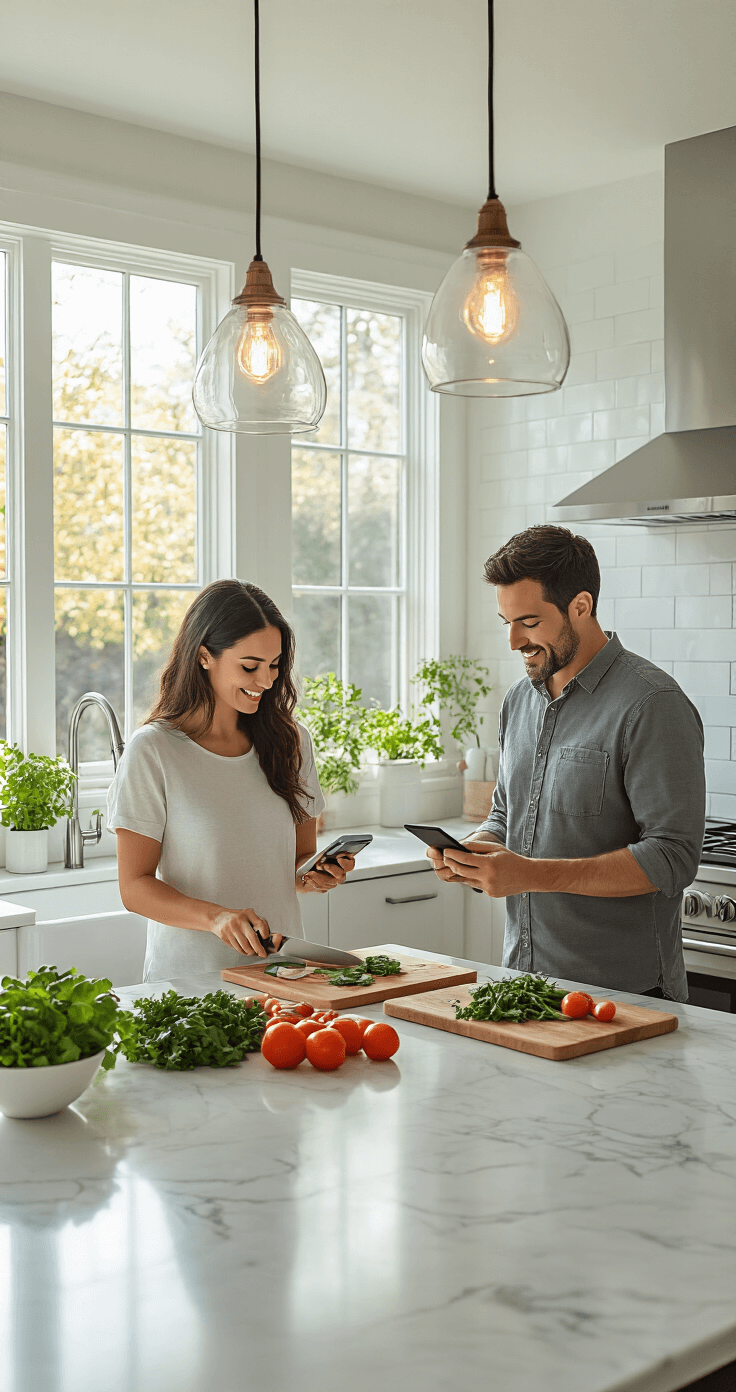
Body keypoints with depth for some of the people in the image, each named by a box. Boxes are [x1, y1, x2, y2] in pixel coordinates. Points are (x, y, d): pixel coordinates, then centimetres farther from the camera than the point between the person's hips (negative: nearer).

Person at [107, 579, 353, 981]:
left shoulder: (290, 740, 10)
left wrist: (316, 876, -3)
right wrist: (215, 916, -21)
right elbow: (135, 888, -5)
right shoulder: (153, 751, -5)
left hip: (280, 971, 3)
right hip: (190, 975, -3)